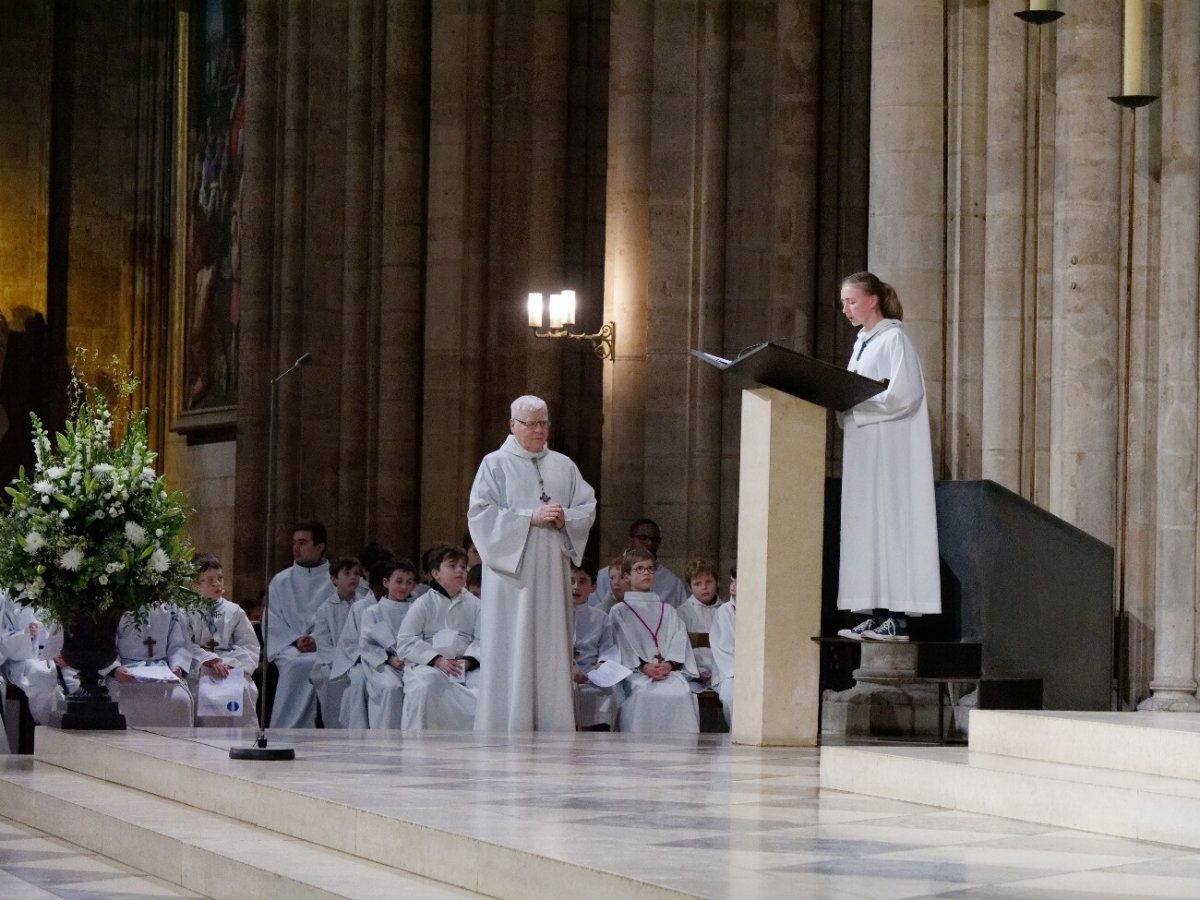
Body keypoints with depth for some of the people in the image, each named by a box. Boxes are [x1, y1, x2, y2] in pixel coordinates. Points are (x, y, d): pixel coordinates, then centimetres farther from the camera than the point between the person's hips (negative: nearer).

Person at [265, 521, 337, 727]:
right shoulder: (280, 581, 18)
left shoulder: (335, 581, 12)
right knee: (297, 664, -35)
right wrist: (295, 640, -7)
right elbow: (272, 623, 10)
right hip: (289, 646, 1)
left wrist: (320, 641, -15)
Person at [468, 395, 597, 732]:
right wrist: (530, 518, -15)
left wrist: (565, 517, -10)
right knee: (511, 649, -6)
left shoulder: (563, 466, 14)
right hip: (510, 568, -4)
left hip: (552, 571, 4)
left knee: (550, 645, 2)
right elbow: (481, 513, -7)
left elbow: (588, 507, 12)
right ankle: (507, 726, -5)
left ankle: (551, 727, 3)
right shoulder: (496, 464, 2)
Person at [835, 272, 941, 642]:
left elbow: (904, 393, -16)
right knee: (865, 526, 3)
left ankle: (896, 617, -13)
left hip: (889, 446, -9)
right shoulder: (862, 343, 19)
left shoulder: (894, 339, -7)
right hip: (863, 446, 9)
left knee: (888, 522, -11)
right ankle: (874, 614, 3)